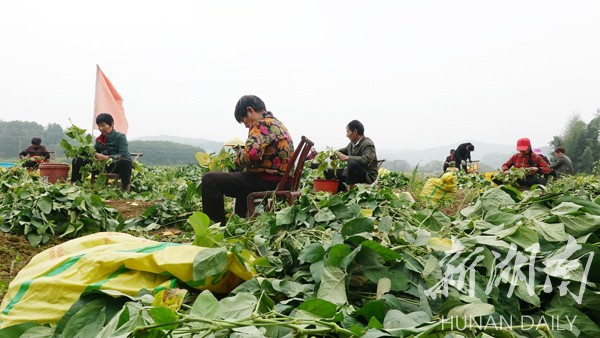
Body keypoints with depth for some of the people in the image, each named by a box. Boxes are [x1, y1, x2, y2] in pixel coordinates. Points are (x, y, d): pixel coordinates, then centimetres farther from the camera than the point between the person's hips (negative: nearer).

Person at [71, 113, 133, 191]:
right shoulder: (99, 139, 13)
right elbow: (94, 153, 9)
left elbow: (124, 155, -20)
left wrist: (105, 158, -30)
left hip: (117, 166, -6)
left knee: (125, 162, -41)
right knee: (77, 160, -3)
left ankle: (125, 190, -32)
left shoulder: (120, 137, -6)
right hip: (102, 165, 6)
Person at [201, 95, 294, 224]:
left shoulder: (262, 123, -13)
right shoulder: (278, 124, 19)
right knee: (241, 176, 41)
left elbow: (250, 154, -27)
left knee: (209, 179, -9)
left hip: (267, 182, -11)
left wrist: (238, 156, -5)